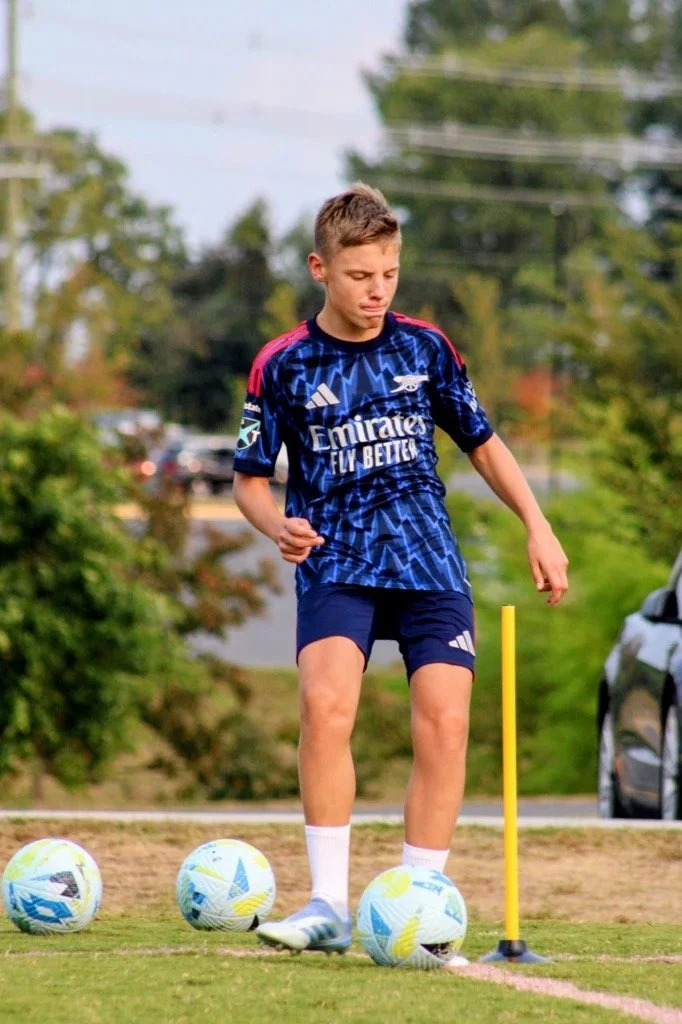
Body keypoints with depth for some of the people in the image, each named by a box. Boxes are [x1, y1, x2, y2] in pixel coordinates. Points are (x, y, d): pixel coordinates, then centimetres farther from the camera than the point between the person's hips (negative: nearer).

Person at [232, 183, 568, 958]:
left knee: (444, 721, -12)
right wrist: (279, 527, -15)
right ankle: (329, 907, -20)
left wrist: (538, 528, 12)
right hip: (336, 566, -2)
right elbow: (249, 479, 6)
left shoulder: (425, 348, 7)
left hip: (428, 564, 2)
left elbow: (481, 443, 19)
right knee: (325, 704, -25)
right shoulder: (283, 366, 0)